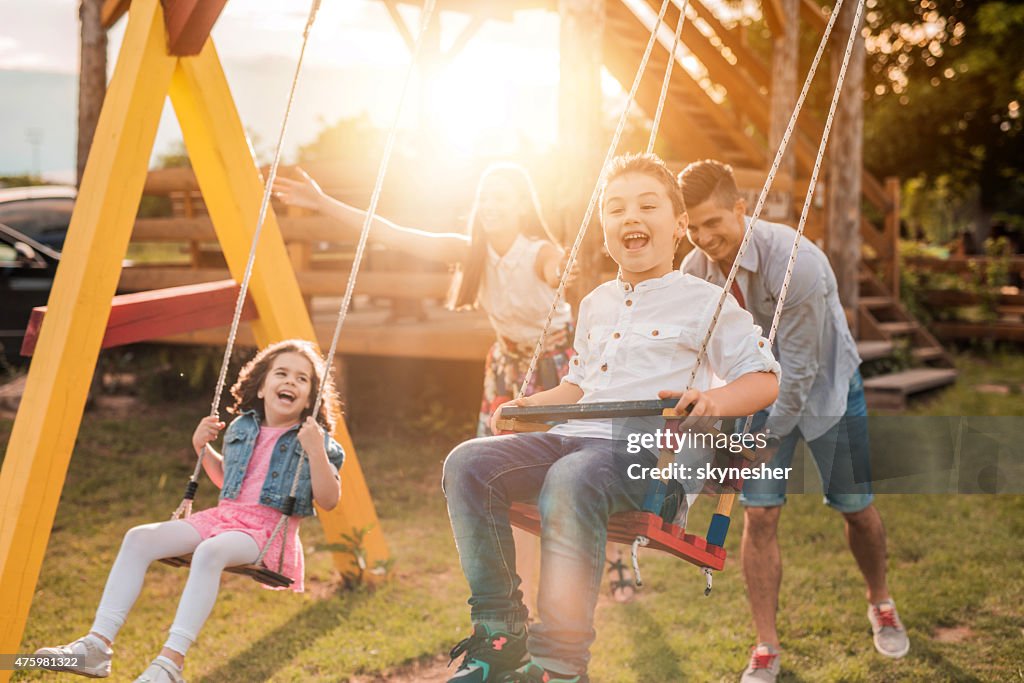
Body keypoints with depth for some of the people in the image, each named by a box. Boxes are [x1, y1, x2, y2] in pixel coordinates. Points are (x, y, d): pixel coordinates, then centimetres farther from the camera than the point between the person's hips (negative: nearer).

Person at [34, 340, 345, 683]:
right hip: (222, 515, 6)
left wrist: (315, 452, -17)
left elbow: (329, 501, -6)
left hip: (269, 529, -6)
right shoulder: (241, 428, 16)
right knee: (139, 537, -16)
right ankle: (97, 644, -21)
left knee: (210, 550, -38)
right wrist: (202, 448, 17)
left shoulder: (314, 439, 1)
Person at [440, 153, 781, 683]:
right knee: (467, 464, -17)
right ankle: (500, 633, -13)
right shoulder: (595, 304, 27)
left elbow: (766, 380, 1)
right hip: (574, 436, 7)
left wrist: (713, 401, -18)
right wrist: (531, 403, 20)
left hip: (652, 449, -7)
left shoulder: (704, 303, 6)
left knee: (569, 482, -40)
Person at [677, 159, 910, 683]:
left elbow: (800, 366, -28)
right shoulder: (694, 271, -16)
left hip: (826, 387, -3)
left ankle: (880, 603, 38)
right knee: (759, 516, -6)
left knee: (855, 506, 8)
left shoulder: (795, 261, -33)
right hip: (761, 388, 3)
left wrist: (770, 437, -23)